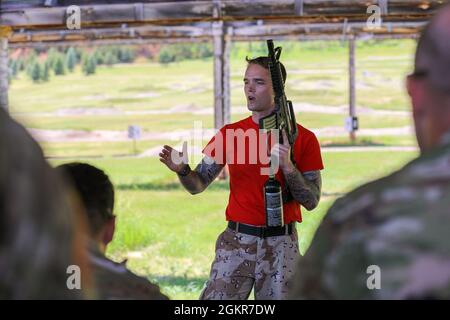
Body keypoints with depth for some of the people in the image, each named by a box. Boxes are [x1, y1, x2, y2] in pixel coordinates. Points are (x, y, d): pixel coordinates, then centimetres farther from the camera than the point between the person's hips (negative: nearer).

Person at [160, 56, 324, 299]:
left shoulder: (303, 138, 0)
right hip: (236, 242, 1)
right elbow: (198, 185, 5)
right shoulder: (229, 134, 6)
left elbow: (311, 201, -3)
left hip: (281, 244, -1)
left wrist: (287, 166, -17)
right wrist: (182, 170, -17)